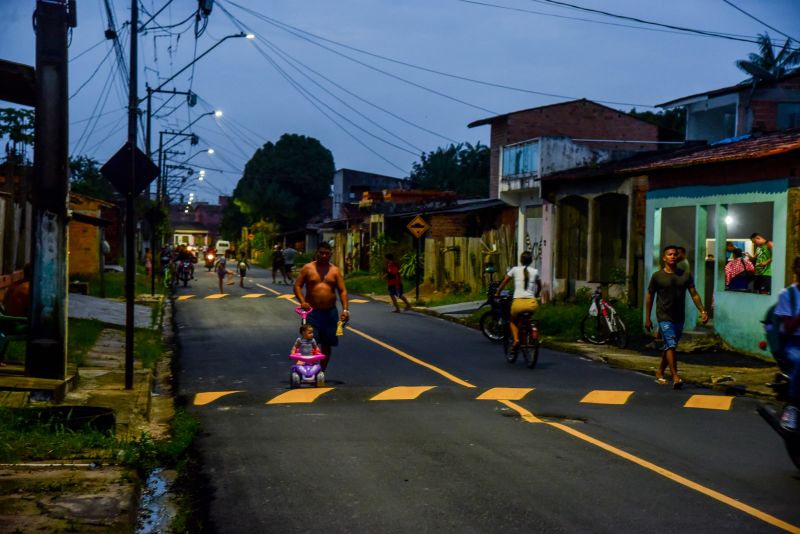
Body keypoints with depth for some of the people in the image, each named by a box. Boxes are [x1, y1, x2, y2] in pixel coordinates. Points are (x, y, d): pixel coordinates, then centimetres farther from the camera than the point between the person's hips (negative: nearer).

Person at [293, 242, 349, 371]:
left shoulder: (335, 270, 7)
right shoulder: (308, 268, 2)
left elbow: (342, 291, 3)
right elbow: (297, 285, 1)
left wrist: (345, 309, -10)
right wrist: (302, 301, -16)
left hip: (330, 312, 3)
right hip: (312, 312, -3)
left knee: (327, 344, 9)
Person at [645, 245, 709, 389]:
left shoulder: (686, 275, 4)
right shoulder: (657, 276, -4)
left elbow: (694, 294, 2)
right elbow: (649, 297, 2)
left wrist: (702, 311, -12)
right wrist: (647, 318, 1)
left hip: (679, 317, 4)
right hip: (664, 317, -4)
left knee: (669, 346, 15)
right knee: (670, 345, -16)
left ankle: (660, 372, 31)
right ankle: (675, 377, -19)